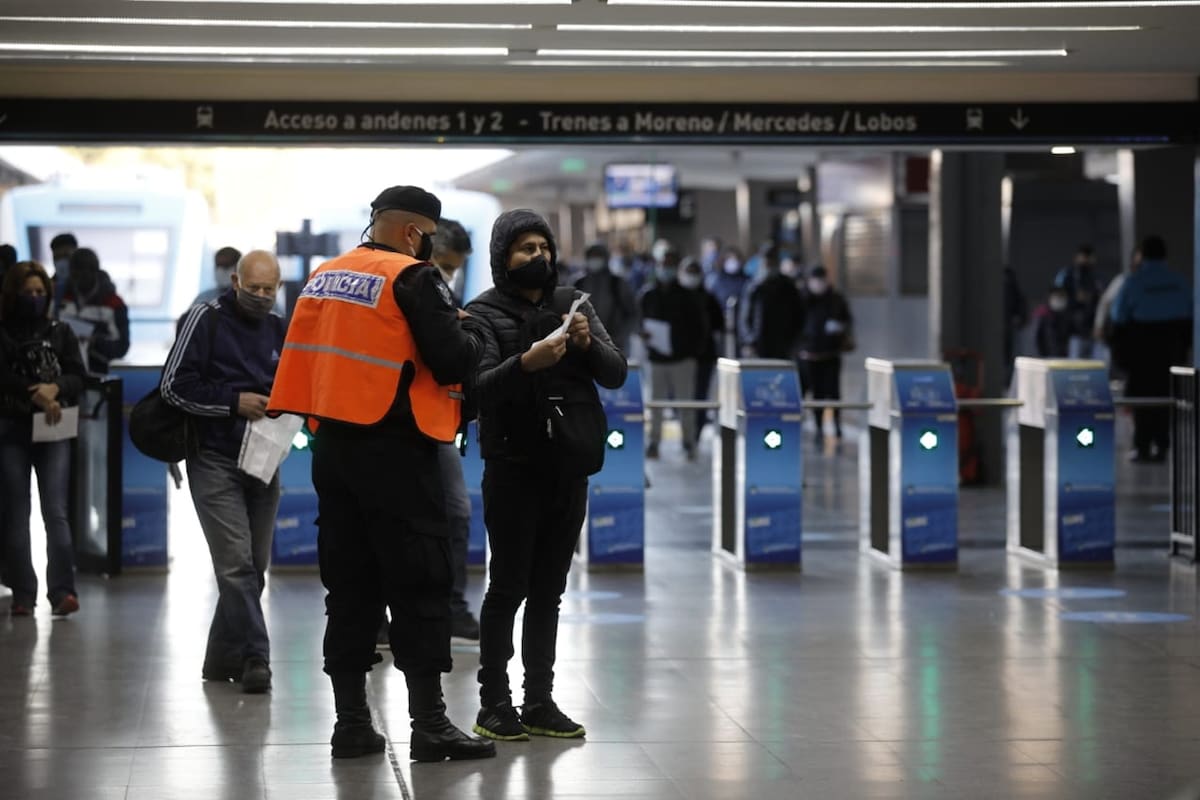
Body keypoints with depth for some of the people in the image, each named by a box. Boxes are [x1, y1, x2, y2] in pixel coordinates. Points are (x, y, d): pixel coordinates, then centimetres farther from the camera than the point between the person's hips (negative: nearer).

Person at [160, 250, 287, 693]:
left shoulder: (280, 331, 13)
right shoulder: (206, 320, -4)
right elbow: (174, 386, -8)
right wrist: (234, 402, -15)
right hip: (216, 461, -6)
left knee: (253, 567, 7)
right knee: (236, 563, -14)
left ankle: (222, 660, 17)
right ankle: (255, 657, -14)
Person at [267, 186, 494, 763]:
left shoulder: (323, 277, 12)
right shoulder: (412, 278, -11)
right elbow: (453, 361, -14)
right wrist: (471, 331, 4)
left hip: (333, 446, 7)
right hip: (395, 450, -7)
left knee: (351, 585, 11)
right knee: (420, 586, -1)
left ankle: (351, 722, 13)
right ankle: (429, 725, -1)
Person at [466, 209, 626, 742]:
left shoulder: (574, 304, 10)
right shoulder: (485, 314, -3)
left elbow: (616, 375, 4)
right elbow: (479, 387, -17)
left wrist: (589, 344, -15)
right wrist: (526, 363, -33)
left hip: (569, 468, 5)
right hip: (513, 470, -5)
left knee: (549, 591, 9)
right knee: (508, 588, -3)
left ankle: (540, 703, 14)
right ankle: (493, 706, 3)